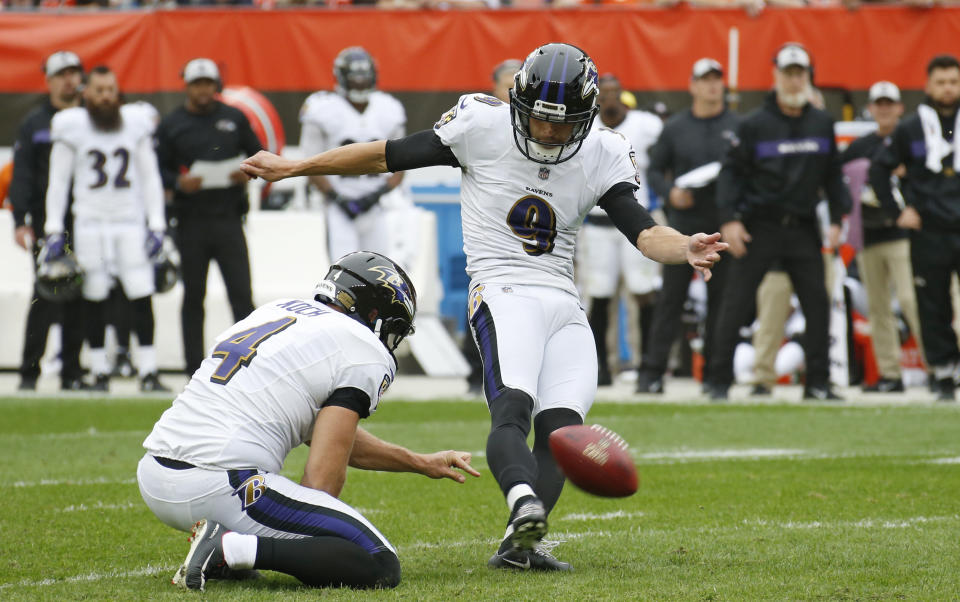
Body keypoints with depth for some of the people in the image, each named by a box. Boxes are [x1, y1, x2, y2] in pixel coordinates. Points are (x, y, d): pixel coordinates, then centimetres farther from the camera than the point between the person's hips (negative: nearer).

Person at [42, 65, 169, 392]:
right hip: (89, 223, -1)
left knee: (141, 295, -7)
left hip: (130, 221, 1)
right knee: (94, 298, 1)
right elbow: (58, 180, 4)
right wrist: (54, 231, -1)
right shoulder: (72, 128, 0)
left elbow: (150, 178, 9)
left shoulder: (136, 124, 5)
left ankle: (148, 372, -3)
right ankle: (100, 373, 11)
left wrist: (156, 227, 2)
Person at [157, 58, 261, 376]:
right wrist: (179, 183, -15)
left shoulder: (234, 119, 9)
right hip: (191, 221, 0)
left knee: (241, 292, -6)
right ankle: (195, 366, 9)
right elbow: (158, 170, 5)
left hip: (228, 218, 0)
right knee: (193, 296, 4)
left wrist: (248, 173, -7)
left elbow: (258, 155, 15)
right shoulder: (171, 125, 6)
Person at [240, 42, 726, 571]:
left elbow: (642, 231, 1)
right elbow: (390, 156, 6)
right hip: (504, 292, -4)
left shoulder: (602, 156, 8)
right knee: (511, 408, -27)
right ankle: (525, 504, -51)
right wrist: (293, 168, 9)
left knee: (560, 429, -12)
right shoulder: (482, 126, -1)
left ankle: (520, 545, -14)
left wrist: (685, 249, -23)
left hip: (565, 304, 4)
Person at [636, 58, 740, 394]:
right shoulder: (675, 128, 9)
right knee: (671, 297, -3)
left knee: (720, 299, 2)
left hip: (723, 226, 0)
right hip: (683, 224, 0)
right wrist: (669, 192, -8)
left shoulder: (737, 127, 7)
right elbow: (654, 170, 11)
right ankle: (652, 371, -2)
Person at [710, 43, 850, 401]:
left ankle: (817, 382, 7)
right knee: (736, 304, -4)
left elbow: (832, 175, 15)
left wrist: (837, 219, 8)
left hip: (803, 229, 3)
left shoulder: (821, 124, 9)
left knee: (817, 304, -1)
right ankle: (719, 381, 2)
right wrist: (729, 220, -13)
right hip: (759, 227, -3)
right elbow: (731, 172, -4)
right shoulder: (754, 125, -3)